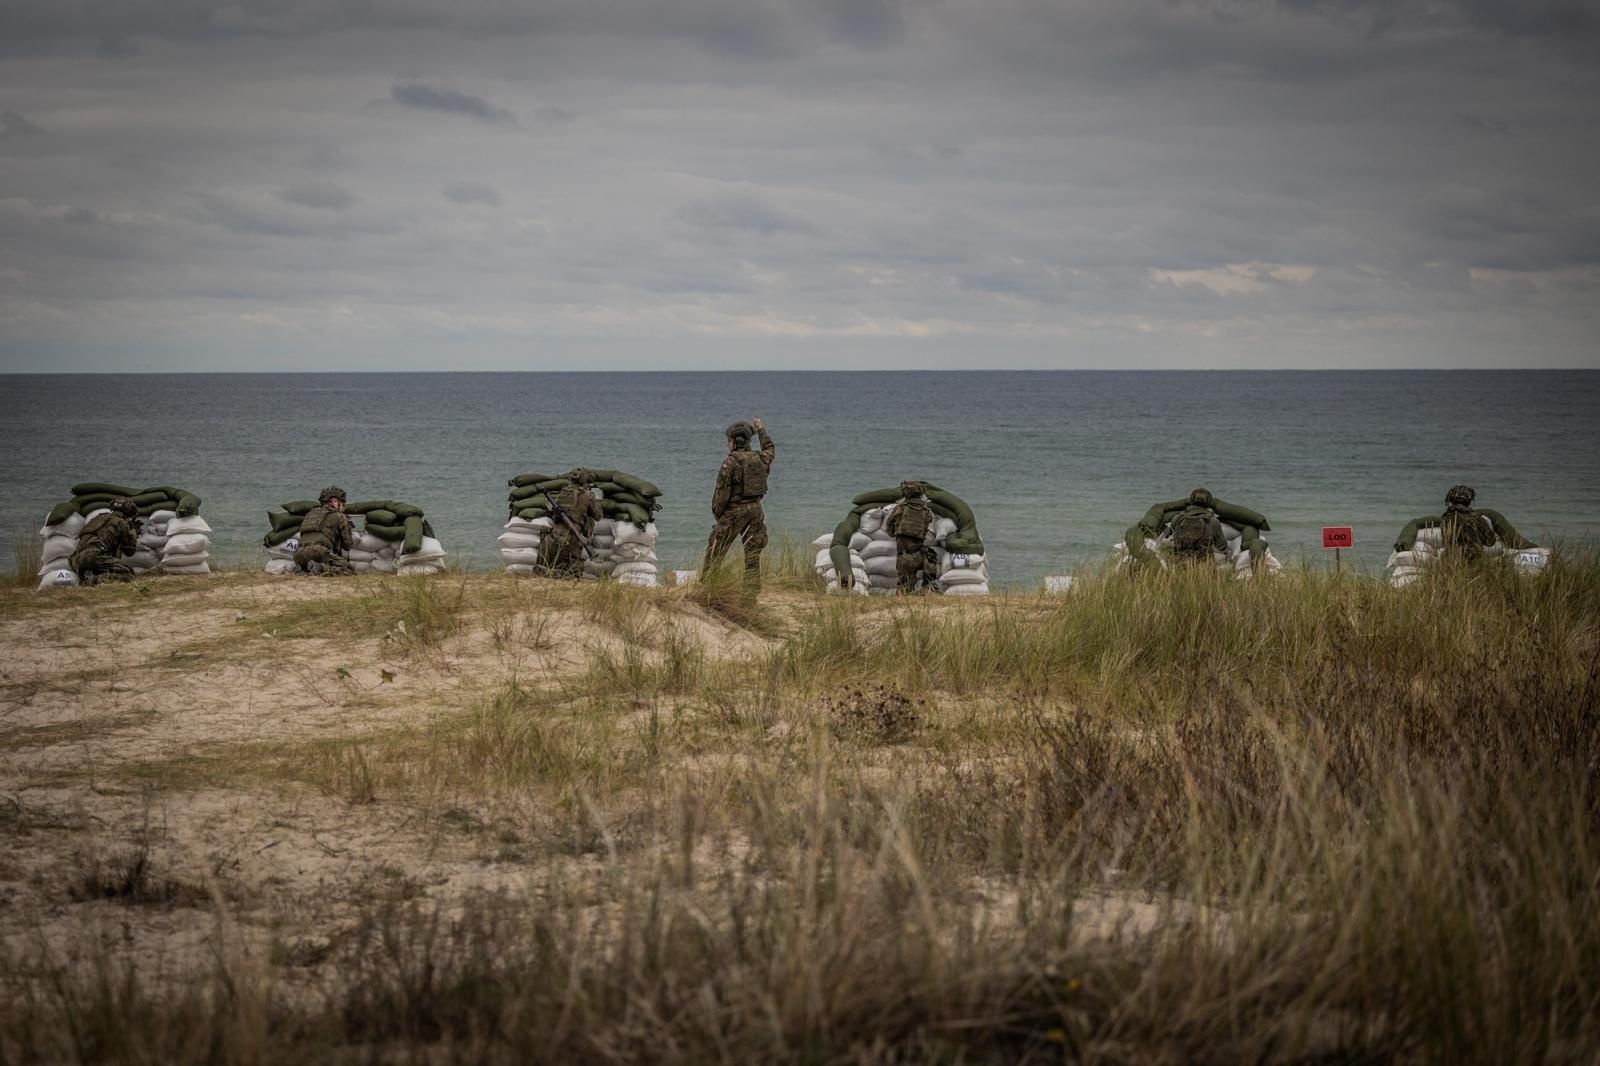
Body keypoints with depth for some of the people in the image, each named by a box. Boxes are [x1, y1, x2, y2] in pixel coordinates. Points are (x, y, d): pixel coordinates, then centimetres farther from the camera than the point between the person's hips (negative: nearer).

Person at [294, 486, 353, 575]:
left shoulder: (310, 513, 29)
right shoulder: (340, 517, 13)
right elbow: (347, 545, 16)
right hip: (319, 551, -6)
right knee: (346, 567, 3)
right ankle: (320, 568, -20)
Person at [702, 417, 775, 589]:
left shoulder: (731, 462, -13)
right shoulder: (760, 459, 5)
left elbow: (722, 491, -13)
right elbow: (770, 450, 30)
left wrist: (717, 513, 0)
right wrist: (761, 430, 44)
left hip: (735, 510, -6)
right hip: (755, 509, 6)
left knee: (715, 550, 2)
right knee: (753, 552, 9)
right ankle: (753, 587, 5)